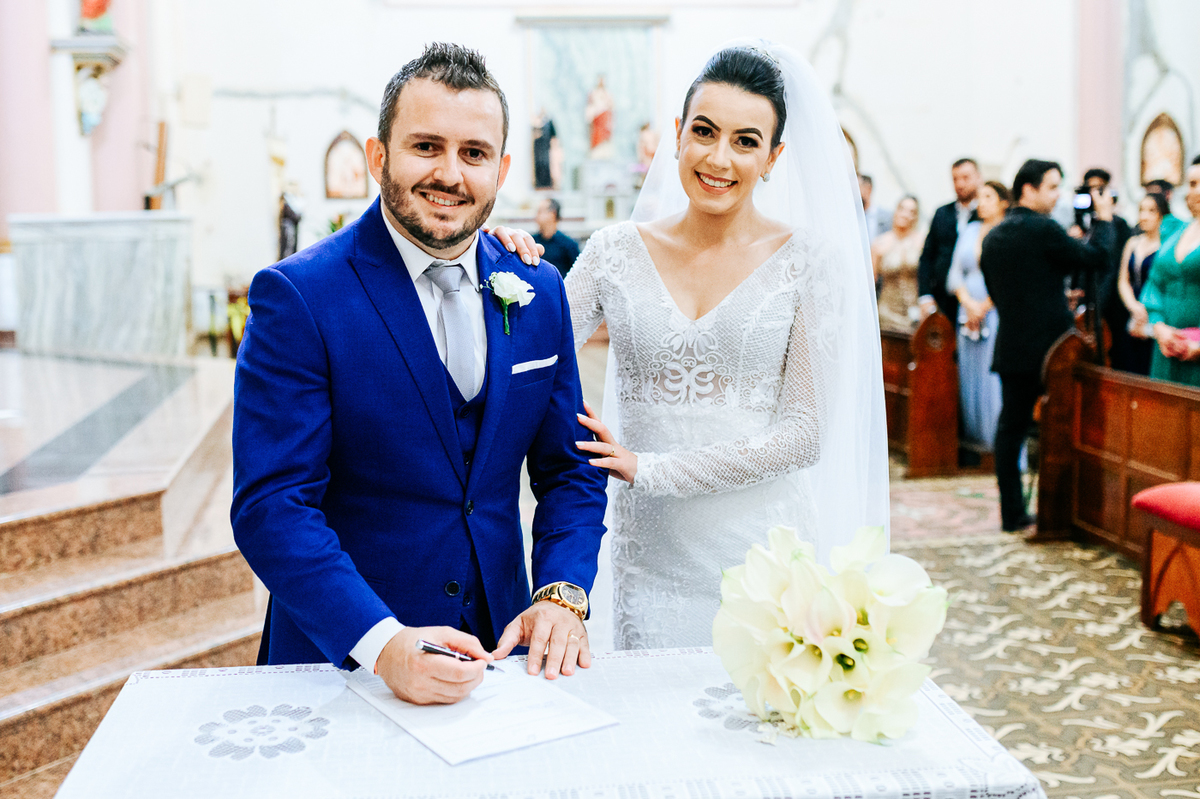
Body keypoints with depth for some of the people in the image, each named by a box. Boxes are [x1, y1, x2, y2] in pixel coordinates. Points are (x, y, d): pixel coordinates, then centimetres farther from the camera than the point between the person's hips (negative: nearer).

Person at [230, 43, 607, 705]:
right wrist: (384, 644, -30)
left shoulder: (540, 294, 0)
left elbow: (568, 469, 6)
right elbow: (270, 506, -19)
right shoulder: (295, 297, -14)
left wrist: (562, 595, -10)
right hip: (341, 659, -4)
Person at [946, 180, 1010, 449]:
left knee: (995, 378, -6)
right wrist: (968, 303, -5)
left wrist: (984, 307, -8)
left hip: (998, 314, -5)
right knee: (970, 377, 6)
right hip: (969, 314, 6)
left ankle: (999, 441, 0)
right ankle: (976, 439, 13)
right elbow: (955, 273, 10)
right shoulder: (970, 230, 13)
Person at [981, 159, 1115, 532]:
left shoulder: (993, 236, 10)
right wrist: (1103, 218, 7)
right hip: (1049, 346, -6)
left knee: (1011, 428, 7)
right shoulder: (1043, 229, -13)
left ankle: (1013, 513, 10)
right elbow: (1095, 257, -9)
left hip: (1011, 348, 6)